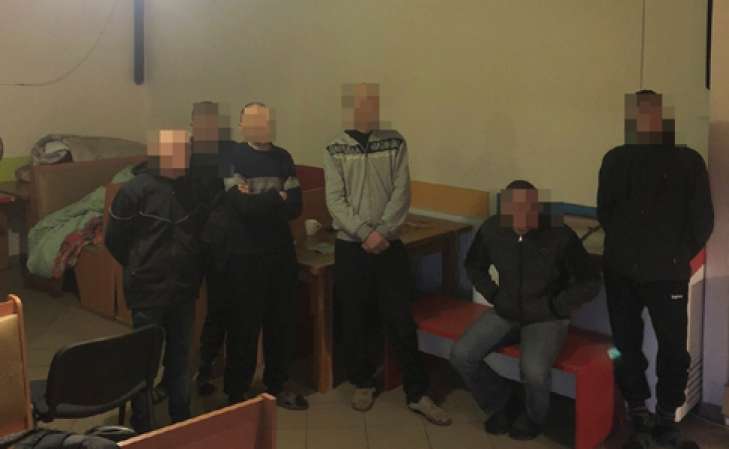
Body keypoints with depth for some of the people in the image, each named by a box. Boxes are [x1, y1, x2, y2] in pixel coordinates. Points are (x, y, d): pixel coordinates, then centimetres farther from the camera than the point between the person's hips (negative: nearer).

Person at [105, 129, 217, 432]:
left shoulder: (196, 189, 0)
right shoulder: (136, 190, -13)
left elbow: (204, 232, 12)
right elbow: (114, 239, -5)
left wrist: (193, 269, 7)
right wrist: (140, 268, 3)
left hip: (185, 289, 4)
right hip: (148, 291, -4)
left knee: (180, 354, 16)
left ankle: (181, 417, 31)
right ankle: (140, 425, 20)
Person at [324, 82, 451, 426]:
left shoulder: (395, 143, 2)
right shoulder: (335, 150, 0)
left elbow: (401, 192, -5)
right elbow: (335, 200, -7)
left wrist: (382, 232, -16)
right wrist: (364, 233, -18)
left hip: (389, 245, 0)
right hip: (350, 246, 0)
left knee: (401, 319, 2)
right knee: (355, 319, 9)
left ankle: (417, 393, 11)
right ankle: (363, 383, 28)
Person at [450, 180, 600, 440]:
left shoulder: (560, 235, -21)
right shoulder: (491, 230, -10)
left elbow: (590, 283, -9)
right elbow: (474, 266, 12)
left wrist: (554, 307, -11)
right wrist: (493, 295, 1)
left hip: (546, 319, -4)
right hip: (505, 313, 4)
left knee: (533, 371, -31)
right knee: (461, 355, -15)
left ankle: (533, 417, 6)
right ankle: (504, 404, 12)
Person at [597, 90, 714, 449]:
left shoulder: (687, 160, 1)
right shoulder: (616, 159, 1)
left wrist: (681, 255, 7)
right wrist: (623, 248, 1)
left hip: (668, 273, 0)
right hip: (621, 271, 1)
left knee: (673, 349, 6)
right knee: (627, 347, 7)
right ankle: (639, 420, 19)